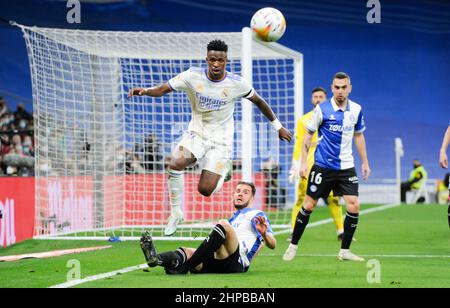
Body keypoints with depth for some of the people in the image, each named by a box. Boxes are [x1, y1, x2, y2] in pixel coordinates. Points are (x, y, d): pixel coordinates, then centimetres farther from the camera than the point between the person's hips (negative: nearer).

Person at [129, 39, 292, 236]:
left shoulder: (237, 84, -11)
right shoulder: (193, 76, -10)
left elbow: (258, 101, 5)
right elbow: (164, 89, -11)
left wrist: (277, 126, 13)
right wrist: (145, 91, -32)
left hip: (221, 140, -1)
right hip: (196, 134, 1)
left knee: (205, 190, -13)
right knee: (175, 163, -30)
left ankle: (221, 175, 25)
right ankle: (176, 212, -11)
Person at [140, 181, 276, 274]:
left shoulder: (256, 215, 14)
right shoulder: (233, 219, 38)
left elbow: (272, 245, -1)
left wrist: (264, 233, -21)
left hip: (237, 262, -8)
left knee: (223, 225, -30)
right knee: (186, 251, -12)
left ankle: (184, 266, -38)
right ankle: (156, 259, -49)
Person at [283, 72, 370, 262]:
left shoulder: (356, 110, 3)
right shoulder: (322, 109, -8)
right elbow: (308, 134, -2)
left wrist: (365, 162, 15)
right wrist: (303, 162, -8)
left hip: (346, 167, 3)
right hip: (322, 166, -3)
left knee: (354, 206, -9)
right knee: (308, 205, 0)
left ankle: (345, 251, 3)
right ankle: (293, 245, 16)